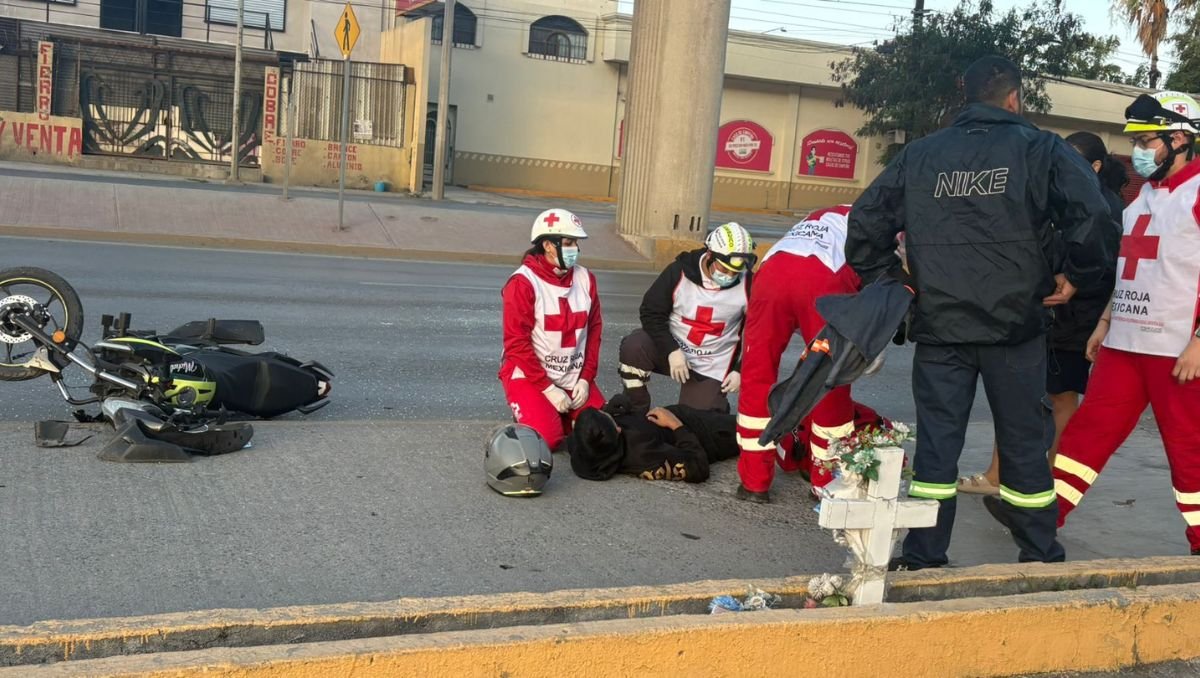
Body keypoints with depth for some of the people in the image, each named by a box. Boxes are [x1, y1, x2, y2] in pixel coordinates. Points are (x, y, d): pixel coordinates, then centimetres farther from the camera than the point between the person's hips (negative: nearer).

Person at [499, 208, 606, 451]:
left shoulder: (585, 279, 1)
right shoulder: (523, 282, -15)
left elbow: (593, 331, 7)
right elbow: (517, 343, -16)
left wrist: (585, 378, -4)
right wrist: (548, 389, -17)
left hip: (573, 377, 5)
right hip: (529, 375, -5)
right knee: (547, 438, -23)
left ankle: (559, 415, 18)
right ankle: (530, 412, 10)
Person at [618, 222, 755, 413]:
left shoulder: (748, 286, -13)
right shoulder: (680, 271, -15)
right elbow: (652, 313, -11)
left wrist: (741, 370, -7)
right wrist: (672, 351, -23)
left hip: (711, 367, 0)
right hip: (672, 347, 0)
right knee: (633, 347, -29)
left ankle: (716, 405, 33)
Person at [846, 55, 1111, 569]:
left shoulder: (920, 154, 8)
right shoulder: (1039, 148, -1)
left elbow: (865, 219, 5)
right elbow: (1091, 211, -15)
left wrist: (893, 278, 11)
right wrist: (1078, 275, -1)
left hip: (939, 323, 2)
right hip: (1016, 322, -1)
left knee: (936, 440, 8)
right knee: (1023, 440, 11)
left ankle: (923, 557, 12)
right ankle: (1040, 555, 22)